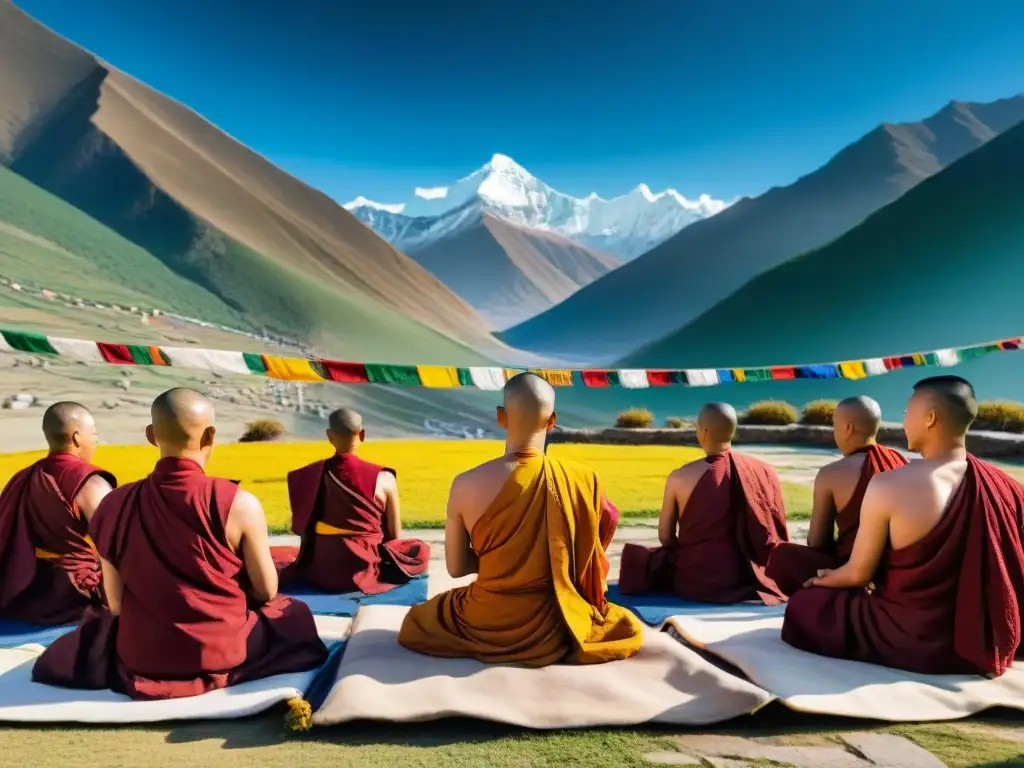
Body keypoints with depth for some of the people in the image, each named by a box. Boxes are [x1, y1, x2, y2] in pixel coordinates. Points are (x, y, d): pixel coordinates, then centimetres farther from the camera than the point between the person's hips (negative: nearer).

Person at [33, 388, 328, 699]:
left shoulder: (114, 505, -11)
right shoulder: (239, 504, -20)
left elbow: (116, 604, -4)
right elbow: (267, 591, -8)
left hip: (139, 659, 3)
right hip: (226, 652, -3)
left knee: (100, 624, 36)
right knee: (295, 613, 25)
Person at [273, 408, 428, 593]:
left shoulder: (310, 475, -5)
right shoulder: (384, 479, -11)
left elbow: (303, 529, 6)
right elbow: (394, 537, -1)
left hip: (321, 568, 2)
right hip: (366, 567, -1)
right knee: (420, 550, 26)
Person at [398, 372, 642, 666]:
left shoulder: (466, 485, -14)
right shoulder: (585, 480, -14)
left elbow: (456, 567, -2)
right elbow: (588, 562, 0)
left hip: (485, 625, 1)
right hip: (554, 626, 0)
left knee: (416, 621, 33)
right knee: (630, 627, 30)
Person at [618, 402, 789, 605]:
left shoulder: (680, 477, -13)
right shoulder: (763, 472, -6)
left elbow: (665, 536, -3)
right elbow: (776, 533, 4)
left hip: (698, 579, -4)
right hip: (753, 577, 4)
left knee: (636, 558, 19)